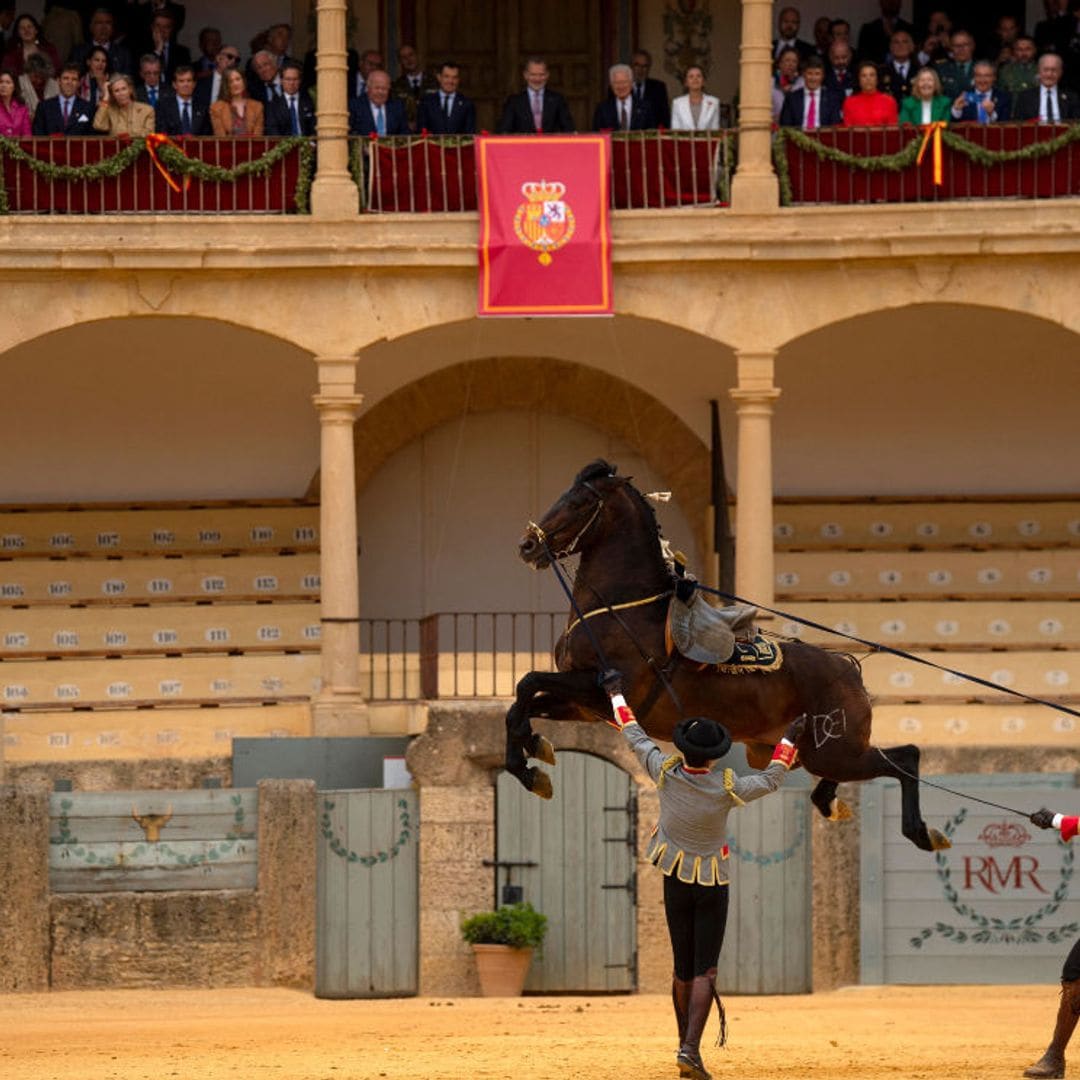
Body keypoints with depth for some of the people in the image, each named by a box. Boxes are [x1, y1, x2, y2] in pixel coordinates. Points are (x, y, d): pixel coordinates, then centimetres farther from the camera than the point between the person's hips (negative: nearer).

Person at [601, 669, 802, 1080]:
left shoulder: (666, 773, -16)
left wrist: (617, 696, 12)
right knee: (704, 972, -5)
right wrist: (789, 739, 6)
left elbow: (635, 737, -2)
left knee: (683, 969, 13)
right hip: (712, 886, -3)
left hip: (675, 880, 3)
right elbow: (770, 780, -5)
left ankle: (686, 1045, 20)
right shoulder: (726, 788, -21)